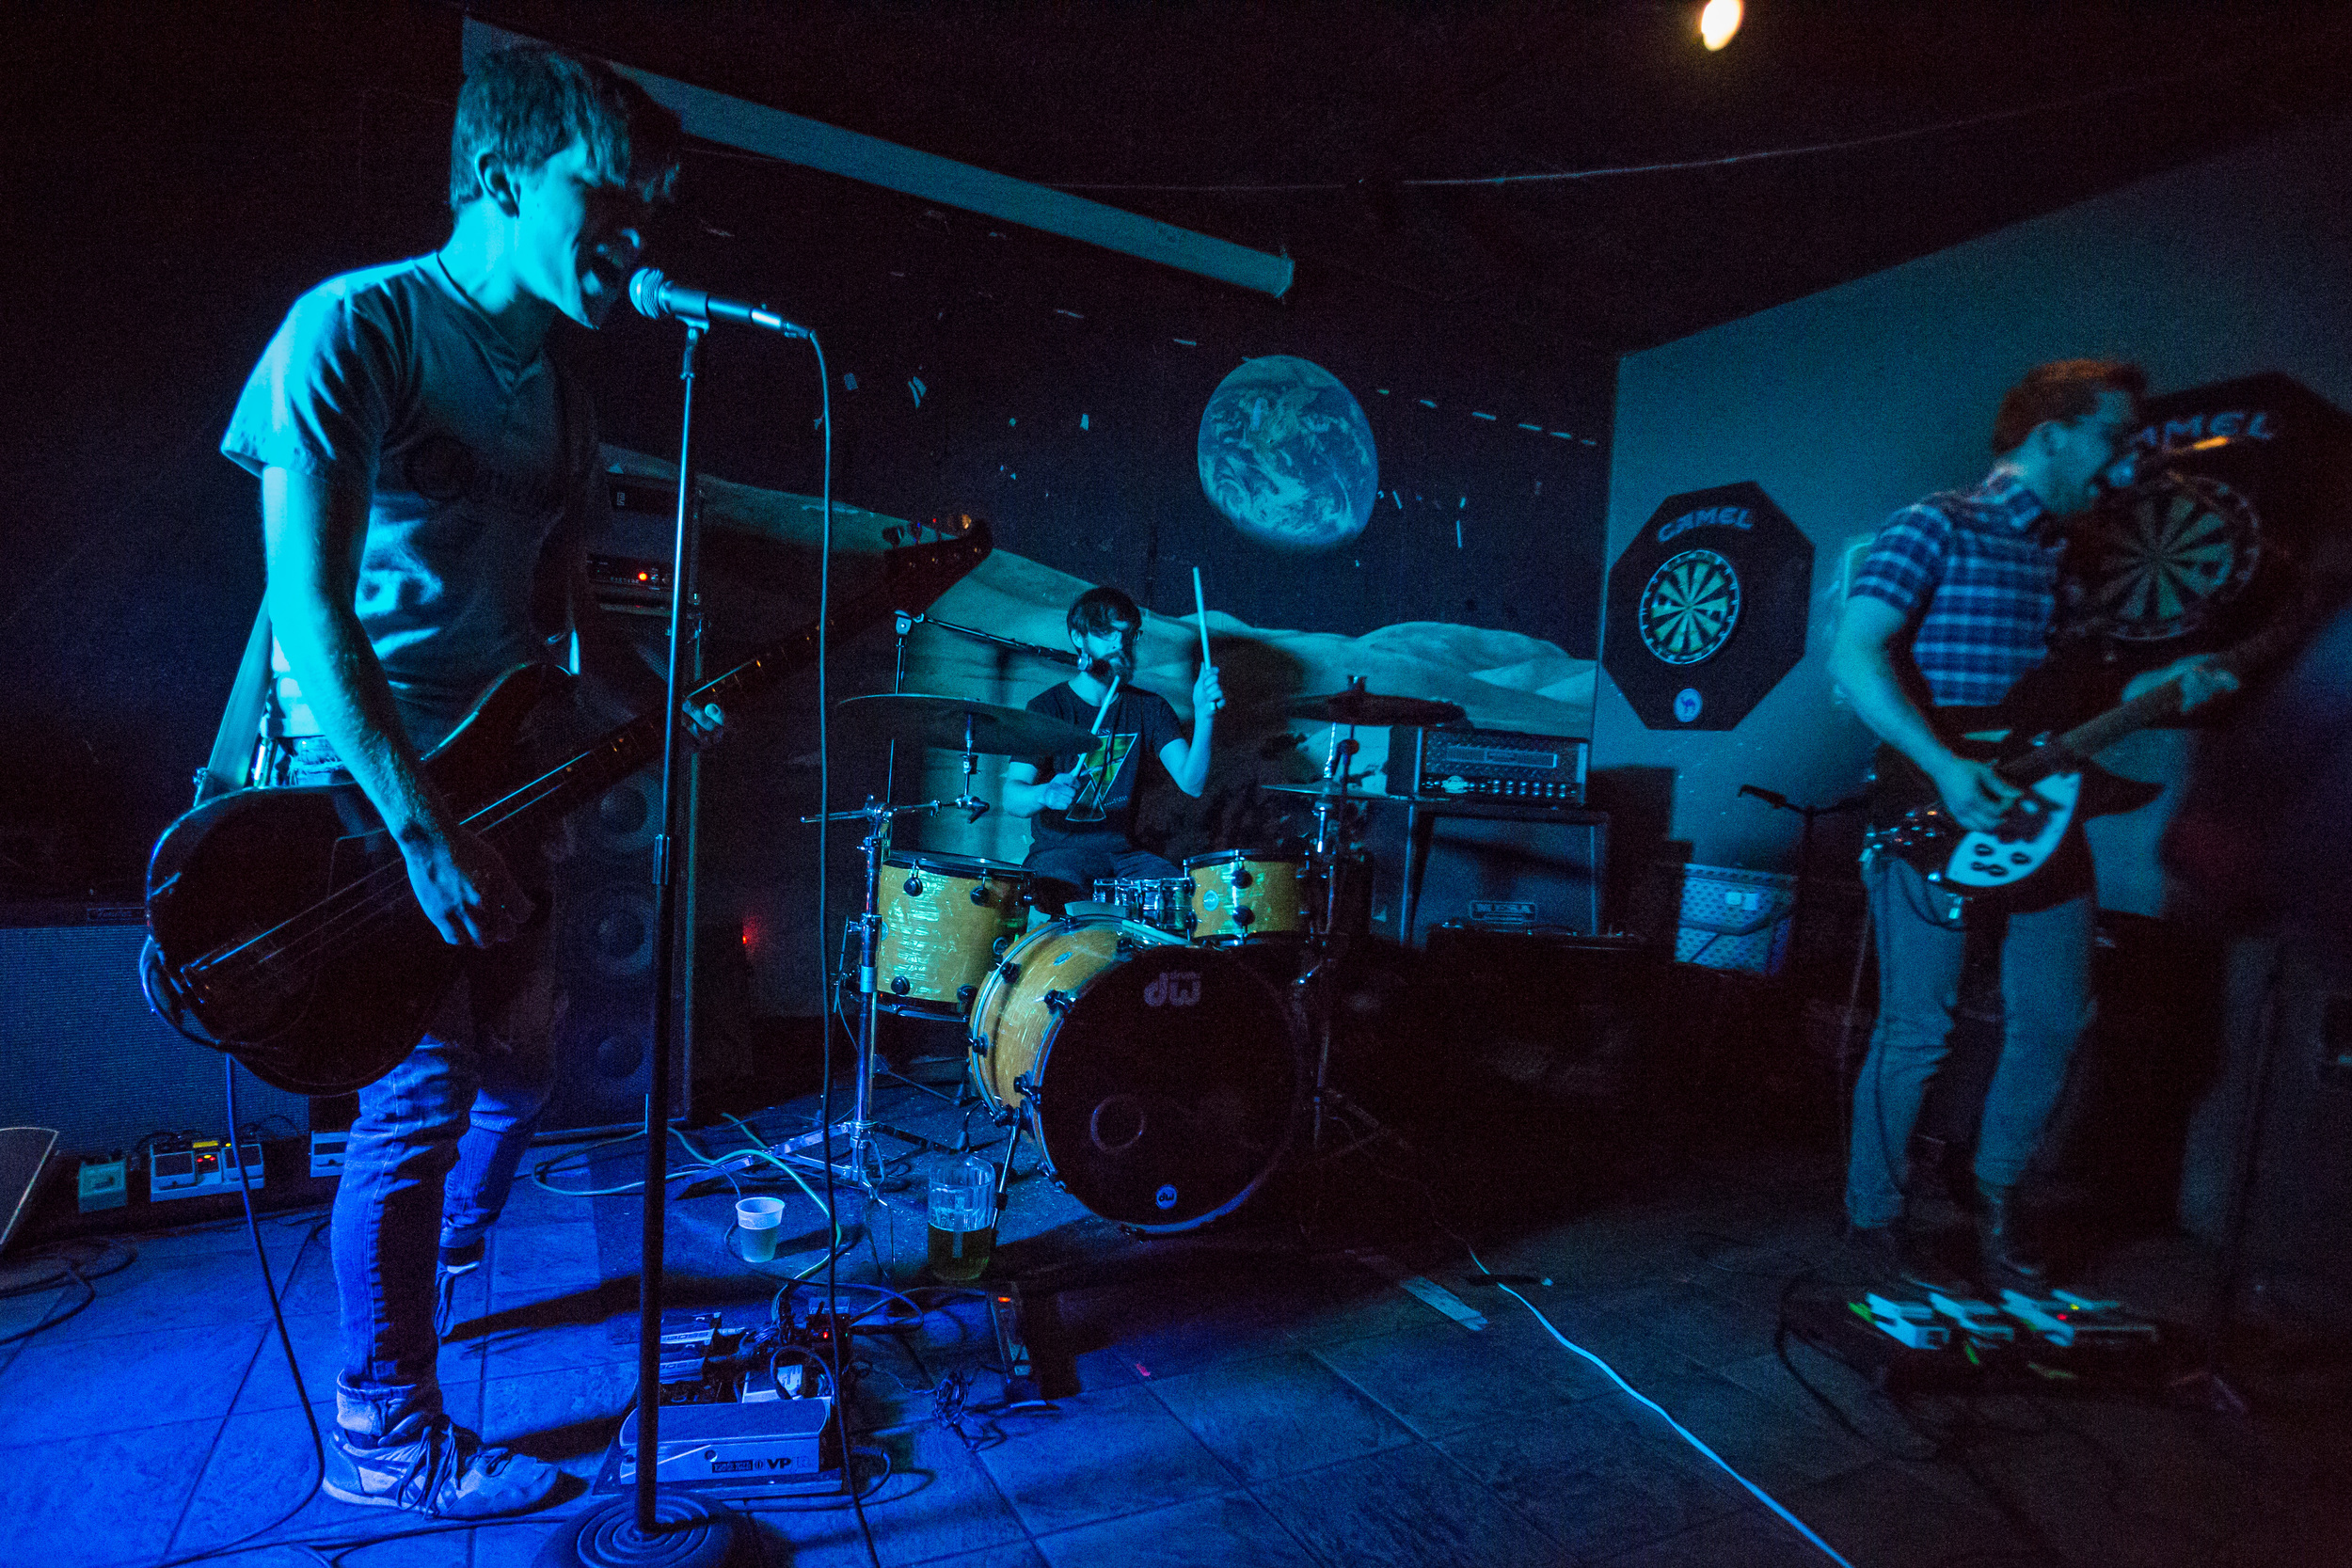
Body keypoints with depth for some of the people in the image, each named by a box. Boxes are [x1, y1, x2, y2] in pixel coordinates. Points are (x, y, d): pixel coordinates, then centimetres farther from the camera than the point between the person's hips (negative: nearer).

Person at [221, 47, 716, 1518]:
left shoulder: (562, 393, 12)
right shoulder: (358, 325, -12)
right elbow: (308, 601, -20)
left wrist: (672, 708, -2)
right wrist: (424, 834, -27)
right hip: (364, 784, -8)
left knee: (522, 1055, 16)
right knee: (424, 1091, -6)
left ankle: (452, 1270, 43)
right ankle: (387, 1437, 13)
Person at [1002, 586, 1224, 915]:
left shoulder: (1149, 708, 8)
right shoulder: (1047, 708, -3)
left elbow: (1192, 783, -7)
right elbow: (1011, 797, -13)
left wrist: (1204, 716, -22)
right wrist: (1045, 794, -36)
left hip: (1125, 851, 3)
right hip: (1059, 851, -3)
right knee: (1056, 894, -35)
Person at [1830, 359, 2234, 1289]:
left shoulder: (2065, 550, 17)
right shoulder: (1935, 527, -7)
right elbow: (1853, 658, -18)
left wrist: (2156, 687, 7)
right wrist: (1944, 768, -25)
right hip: (1937, 819, -8)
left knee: (2055, 1021, 12)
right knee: (1917, 1031, -1)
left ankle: (1996, 1196, 32)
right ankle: (1872, 1215, 16)